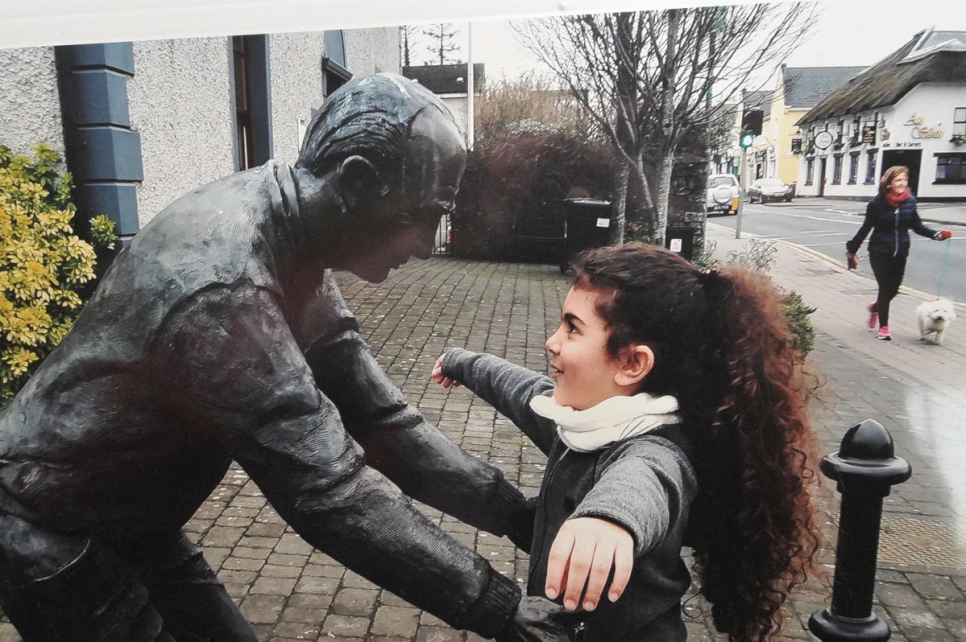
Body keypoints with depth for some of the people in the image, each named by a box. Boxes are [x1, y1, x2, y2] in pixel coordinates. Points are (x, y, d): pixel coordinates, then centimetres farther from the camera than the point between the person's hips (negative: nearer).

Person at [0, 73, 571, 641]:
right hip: (47, 535, -7)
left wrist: (514, 512, -10)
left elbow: (374, 413, -7)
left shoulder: (293, 248, -7)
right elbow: (331, 492, -35)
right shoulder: (221, 283, -36)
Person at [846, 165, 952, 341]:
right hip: (880, 252, -3)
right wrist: (852, 250, 2)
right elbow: (865, 228, -1)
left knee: (893, 289, 7)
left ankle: (875, 307, 40)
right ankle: (883, 327, 12)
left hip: (900, 252, 4)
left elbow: (917, 226, 7)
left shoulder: (910, 201, 0)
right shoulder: (877, 203, -9)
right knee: (885, 288, -4)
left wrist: (938, 234, -7)